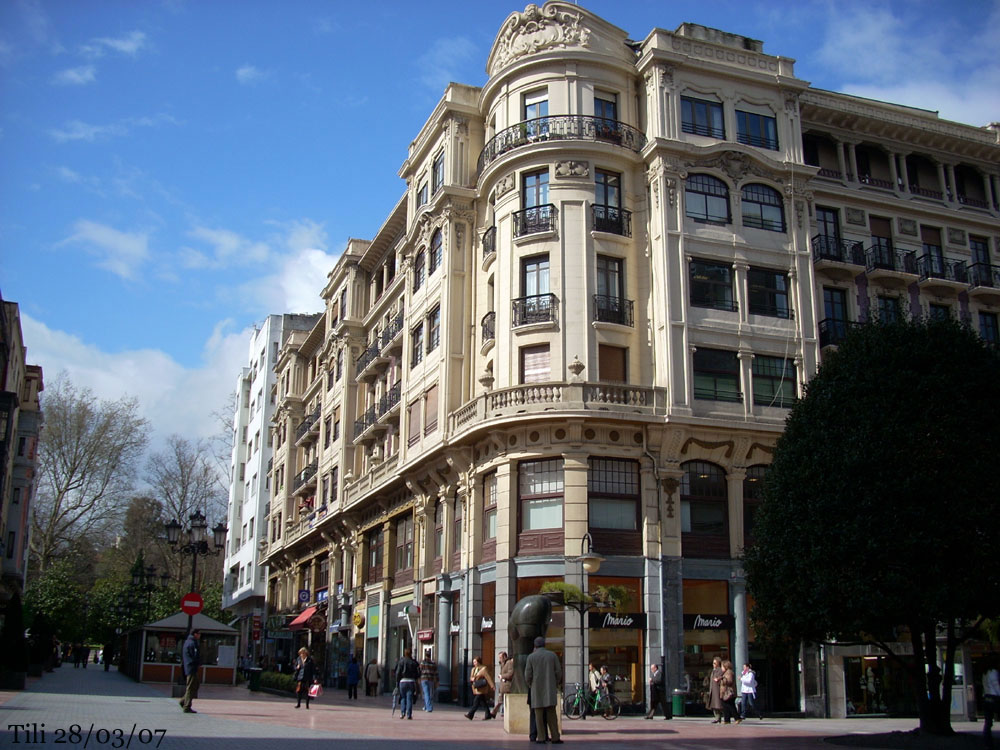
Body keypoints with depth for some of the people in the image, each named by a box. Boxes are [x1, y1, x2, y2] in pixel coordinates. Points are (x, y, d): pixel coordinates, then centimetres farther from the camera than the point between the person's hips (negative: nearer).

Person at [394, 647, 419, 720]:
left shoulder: (401, 661, 1)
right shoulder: (414, 662, 4)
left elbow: (398, 673, -3)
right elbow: (418, 674, 3)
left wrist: (397, 682, 3)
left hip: (403, 681, 0)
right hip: (411, 681, 0)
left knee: (403, 698, 11)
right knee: (409, 698, 2)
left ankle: (402, 712, -1)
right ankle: (409, 714, -2)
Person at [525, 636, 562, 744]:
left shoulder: (531, 657, -2)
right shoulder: (553, 655, 3)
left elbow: (528, 675, -3)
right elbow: (558, 672, 3)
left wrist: (530, 685, 15)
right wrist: (556, 684, 17)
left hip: (537, 690, -1)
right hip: (550, 689, 1)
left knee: (539, 714, 4)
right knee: (551, 713, 5)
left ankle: (541, 737, 1)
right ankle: (555, 738, 2)